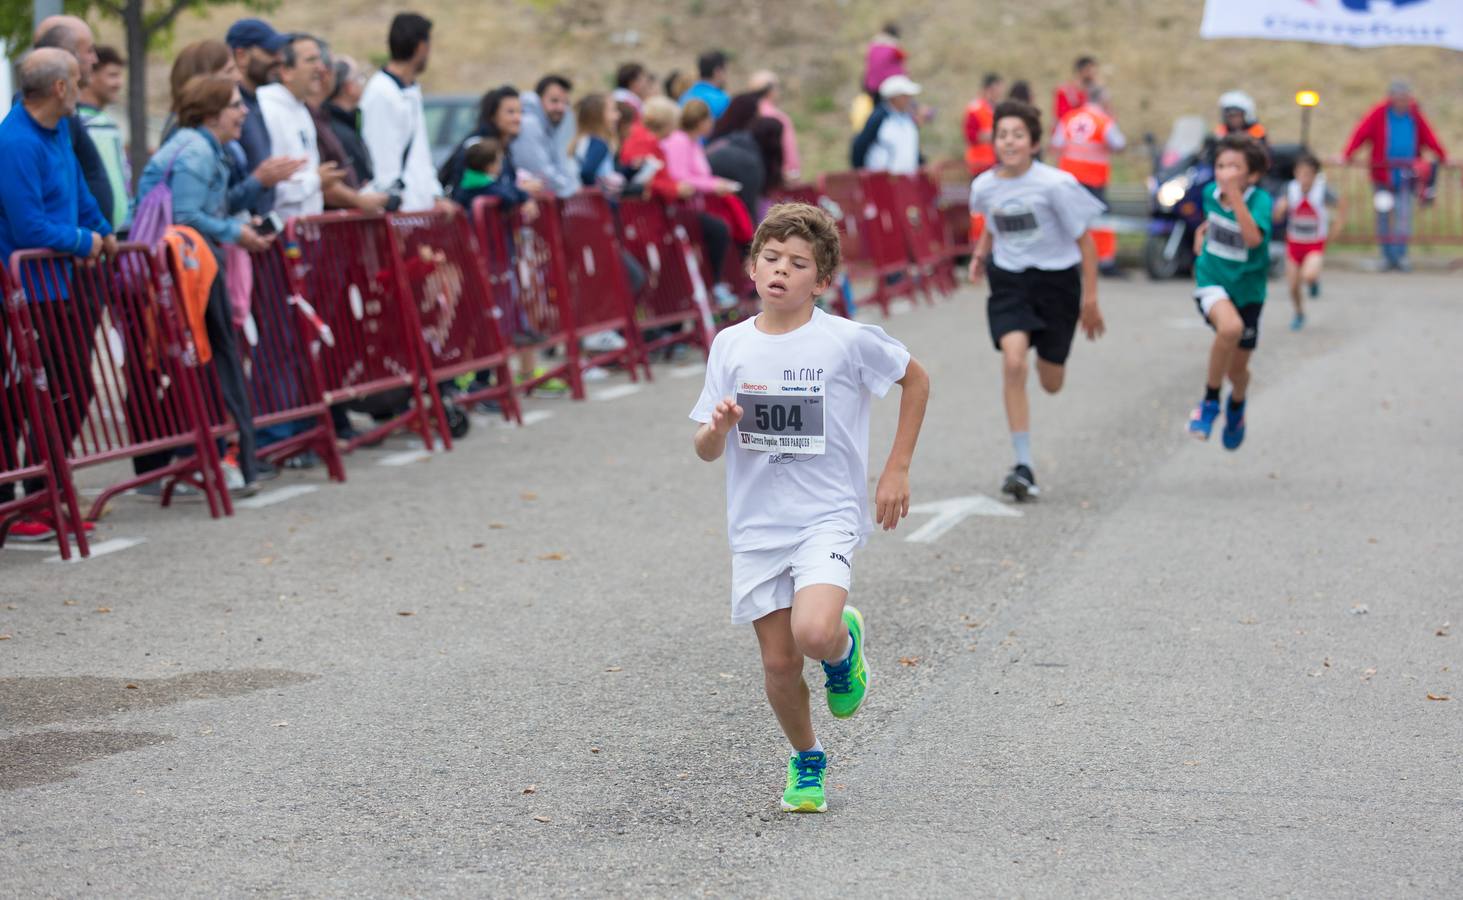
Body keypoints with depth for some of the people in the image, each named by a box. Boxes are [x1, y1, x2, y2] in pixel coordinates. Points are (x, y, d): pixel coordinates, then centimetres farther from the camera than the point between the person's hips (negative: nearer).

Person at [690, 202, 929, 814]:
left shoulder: (847, 340, -9)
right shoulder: (731, 346, 1)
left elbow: (915, 379, 8)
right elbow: (706, 452, 5)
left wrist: (897, 470, 5)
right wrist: (719, 428, -19)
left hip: (828, 517, -3)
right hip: (756, 526, 3)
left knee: (814, 633, -26)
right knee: (779, 663, 3)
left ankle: (846, 643, 11)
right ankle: (806, 762, 29)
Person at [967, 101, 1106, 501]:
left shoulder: (1055, 184, -16)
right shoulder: (984, 187, -4)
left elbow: (1084, 239, -9)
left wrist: (1090, 299, -9)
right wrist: (980, 254, 7)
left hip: (1056, 280, -2)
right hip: (1009, 280, 2)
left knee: (1051, 383, 8)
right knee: (1013, 364, -20)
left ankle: (1049, 355, 50)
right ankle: (1023, 467, -16)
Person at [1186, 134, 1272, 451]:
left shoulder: (1260, 201, -20)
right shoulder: (1211, 194, -6)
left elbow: (1254, 238, -40)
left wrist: (1235, 194, -42)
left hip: (1247, 288, -1)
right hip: (1212, 280, 1)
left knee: (1237, 369, 11)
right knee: (1230, 327, -35)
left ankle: (1236, 404, 50)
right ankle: (1210, 400, -16)